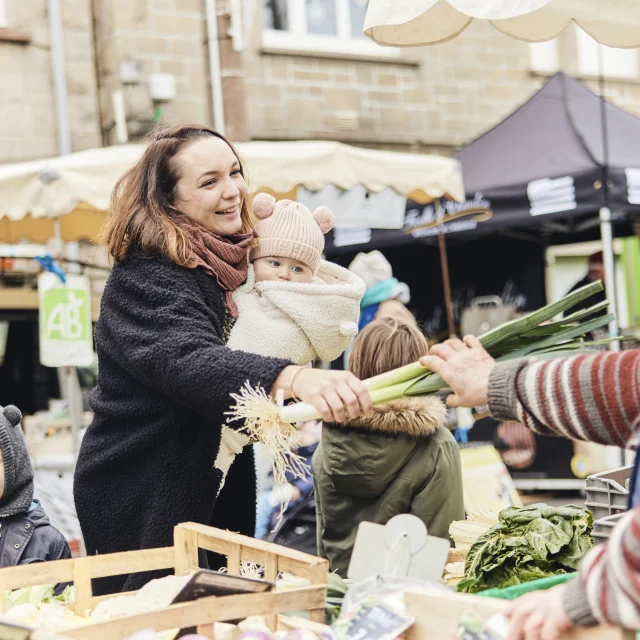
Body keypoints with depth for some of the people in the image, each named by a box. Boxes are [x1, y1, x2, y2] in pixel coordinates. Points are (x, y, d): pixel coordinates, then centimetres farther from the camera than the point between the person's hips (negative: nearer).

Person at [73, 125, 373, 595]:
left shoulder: (228, 265, 6)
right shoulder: (145, 281, -21)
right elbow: (188, 362, -40)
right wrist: (295, 379, -57)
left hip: (216, 492, 8)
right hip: (143, 507, -8)